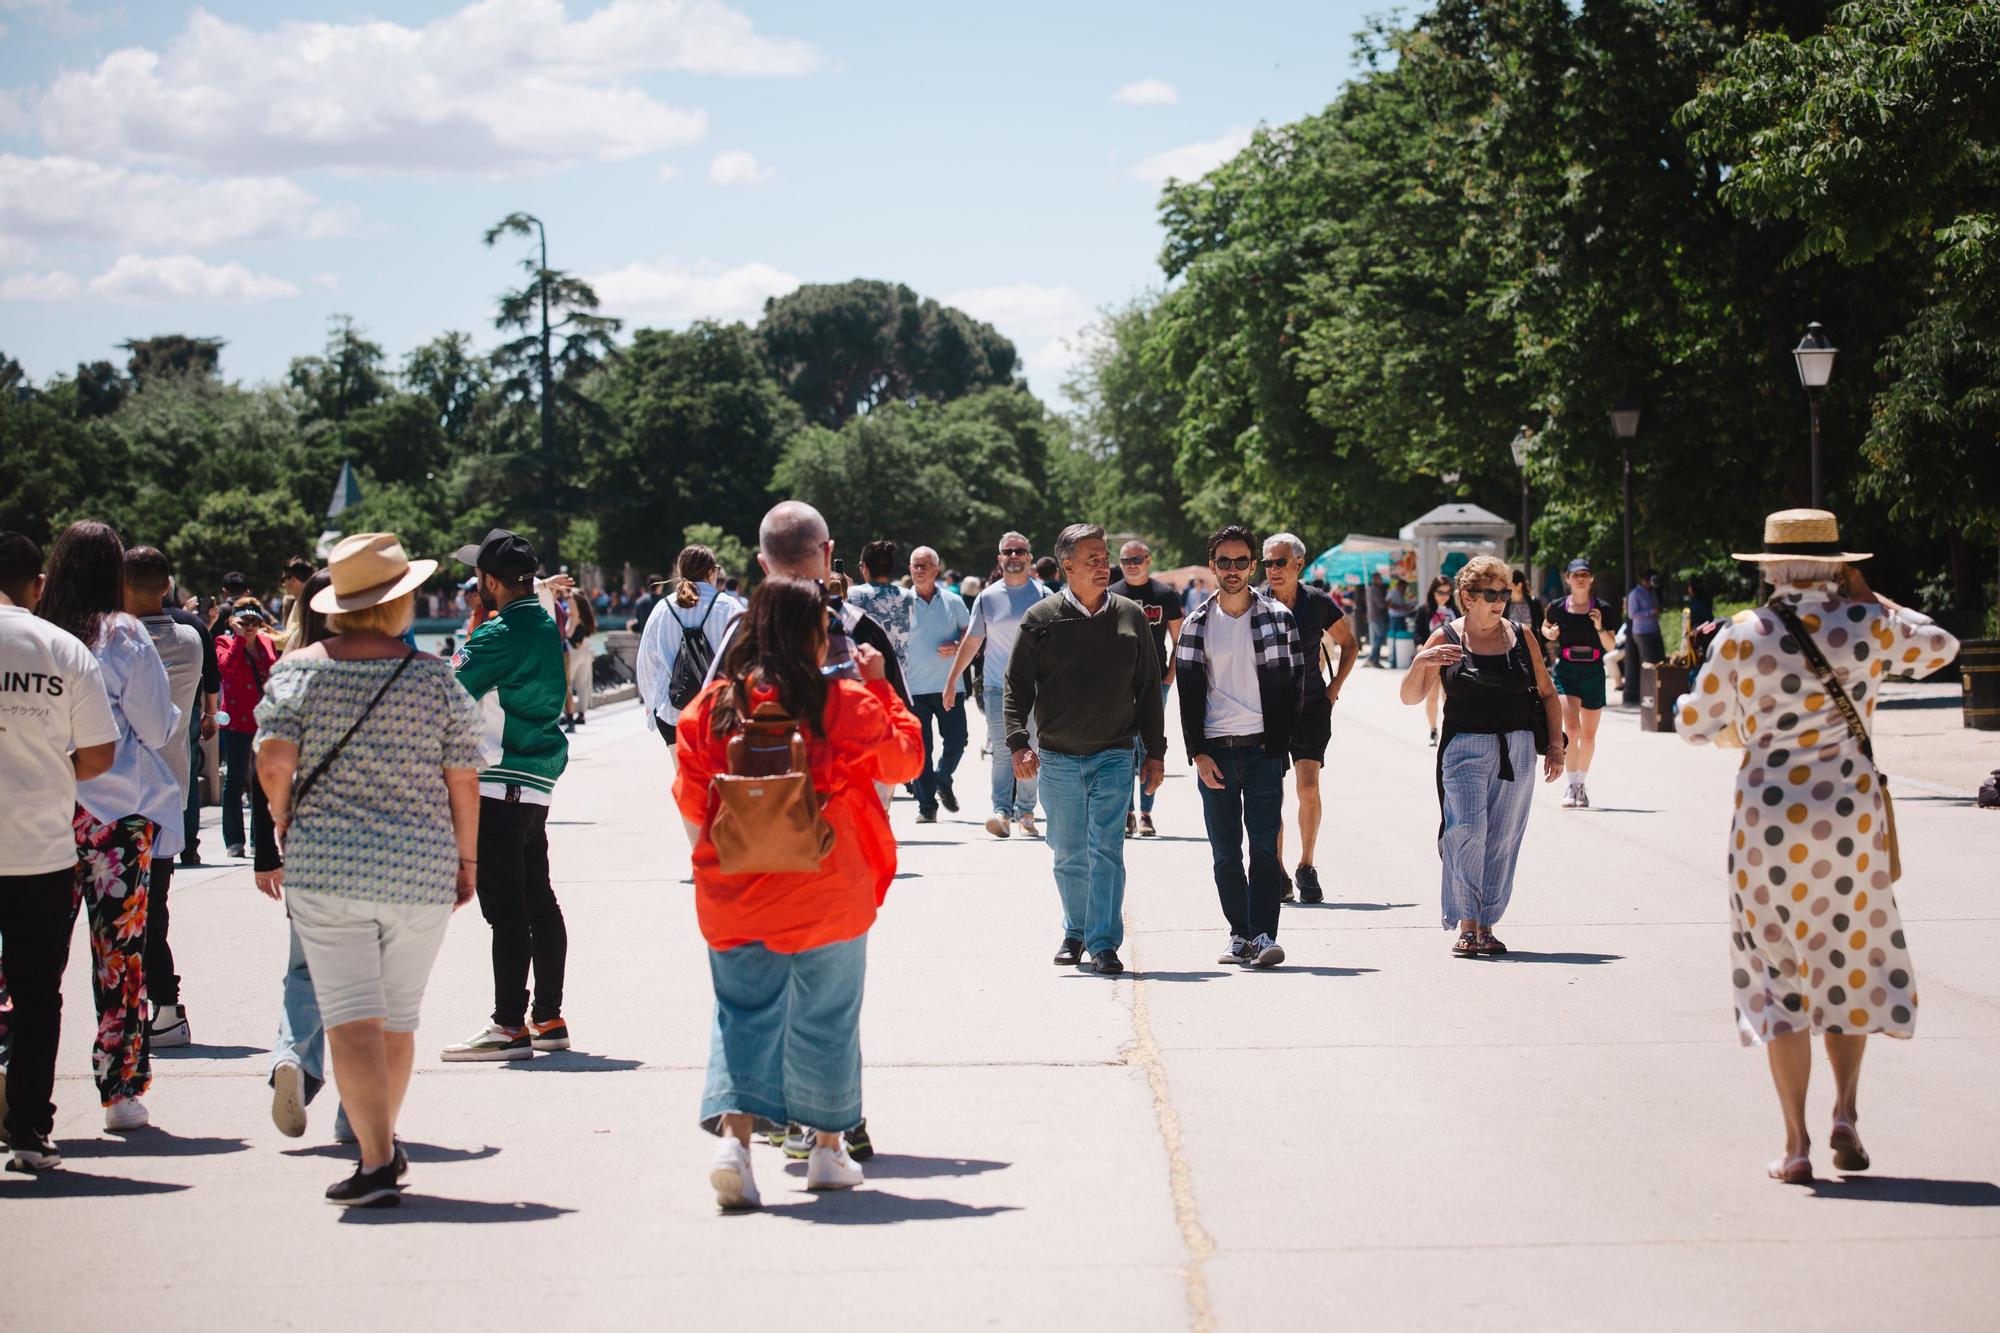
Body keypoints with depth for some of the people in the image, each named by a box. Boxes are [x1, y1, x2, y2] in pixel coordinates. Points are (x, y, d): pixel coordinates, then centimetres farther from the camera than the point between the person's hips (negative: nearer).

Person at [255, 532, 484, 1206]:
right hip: (422, 868, 1)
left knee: (352, 1014, -3)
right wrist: (466, 858, 12)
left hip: (325, 867, -1)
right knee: (399, 1016, 16)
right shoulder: (437, 677, -1)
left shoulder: (299, 670, -1)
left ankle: (376, 1159, -13)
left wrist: (285, 827, 8)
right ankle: (382, 1145, 31)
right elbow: (463, 782, 0)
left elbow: (273, 763, -9)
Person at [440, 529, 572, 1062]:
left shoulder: (500, 635, -17)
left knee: (504, 907, -8)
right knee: (539, 902, 13)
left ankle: (510, 1026, -8)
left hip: (501, 784, -9)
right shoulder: (546, 628, 11)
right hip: (537, 782, 10)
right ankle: (548, 1019, 19)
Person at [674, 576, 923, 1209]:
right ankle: (828, 1148, 23)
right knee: (826, 1015, 13)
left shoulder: (712, 704, -3)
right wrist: (880, 686, 10)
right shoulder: (845, 702, -10)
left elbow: (690, 797, 2)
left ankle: (733, 1134, -12)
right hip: (826, 893, -2)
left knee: (743, 1014, 8)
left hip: (734, 897, 2)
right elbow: (906, 758, 3)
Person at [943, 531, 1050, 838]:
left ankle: (1025, 813, 11)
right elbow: (971, 642, 15)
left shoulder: (1042, 595, 3)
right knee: (1002, 752, -10)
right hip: (997, 687, 1)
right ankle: (1001, 811, -17)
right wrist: (951, 681, 15)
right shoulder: (987, 597, 8)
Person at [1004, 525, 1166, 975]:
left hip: (1114, 756, 0)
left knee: (1106, 849, -10)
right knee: (1069, 854, 9)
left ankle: (1104, 943, -8)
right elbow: (1016, 686, 2)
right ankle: (1075, 932, 27)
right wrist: (1019, 743, -10)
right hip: (1057, 757, 0)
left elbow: (1149, 690, 11)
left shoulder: (1131, 617, 6)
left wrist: (1155, 752, 8)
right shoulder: (1041, 619, 0)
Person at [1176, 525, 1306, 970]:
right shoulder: (1197, 625, 8)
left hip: (1264, 749, -2)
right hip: (1214, 752, 2)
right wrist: (1198, 753, -3)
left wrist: (1286, 746, -3)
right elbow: (1189, 692, 7)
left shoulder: (1277, 617, 4)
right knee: (1225, 852, 4)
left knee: (1265, 845, -9)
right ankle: (1240, 935, 10)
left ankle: (1264, 934, -10)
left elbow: (1293, 685, 4)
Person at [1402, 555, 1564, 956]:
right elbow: (1410, 697, 4)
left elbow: (1547, 694, 15)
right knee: (1466, 831, -15)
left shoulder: (1521, 637, 9)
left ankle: (1486, 925, 10)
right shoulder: (1445, 639, 2)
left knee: (1502, 839, 2)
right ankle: (1465, 925, -10)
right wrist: (1420, 662, -15)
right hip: (1464, 747, -2)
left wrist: (1555, 745, 7)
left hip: (1516, 751, 2)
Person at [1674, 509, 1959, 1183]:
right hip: (1851, 815, 1)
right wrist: (1868, 597, 20)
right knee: (1851, 962, 19)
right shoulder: (1869, 623, -3)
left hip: (1768, 819, -1)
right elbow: (1939, 647, 16)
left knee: (1778, 975, 7)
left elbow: (1696, 723, 3)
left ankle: (1796, 1143, 4)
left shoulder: (1742, 636, -7)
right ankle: (1845, 1111, 5)